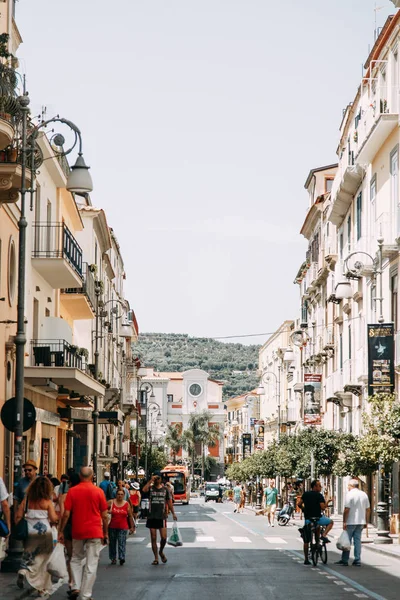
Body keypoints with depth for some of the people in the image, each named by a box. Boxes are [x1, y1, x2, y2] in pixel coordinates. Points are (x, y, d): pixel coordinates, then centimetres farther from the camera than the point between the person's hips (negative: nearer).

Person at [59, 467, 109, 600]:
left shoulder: (72, 491, -2)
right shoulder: (98, 491, -4)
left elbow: (66, 514, -3)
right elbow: (105, 515, -1)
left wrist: (61, 531, 6)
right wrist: (106, 533, 9)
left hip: (77, 532, 2)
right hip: (95, 532, -2)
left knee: (76, 559, 22)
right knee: (91, 564, 1)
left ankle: (76, 587, 10)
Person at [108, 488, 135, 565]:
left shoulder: (127, 504, 2)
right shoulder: (111, 502, 0)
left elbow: (130, 516, 6)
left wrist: (132, 527, 6)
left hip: (123, 527, -1)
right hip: (112, 527, 1)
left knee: (122, 542, -11)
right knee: (112, 543, 9)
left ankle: (122, 558, -15)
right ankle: (113, 558, 20)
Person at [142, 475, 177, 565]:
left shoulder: (165, 489, 7)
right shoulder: (151, 488, 1)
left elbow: (169, 502, 12)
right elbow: (144, 490, -23)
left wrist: (173, 513, 8)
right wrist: (151, 480, -19)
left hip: (162, 516, 1)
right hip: (152, 516, -1)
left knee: (164, 538, -5)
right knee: (153, 538, 2)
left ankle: (161, 552, 23)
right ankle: (156, 558, 10)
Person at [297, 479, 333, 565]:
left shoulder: (305, 494, 6)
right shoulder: (319, 495, -8)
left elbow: (299, 504, 4)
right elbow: (323, 507, -16)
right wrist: (327, 501, 2)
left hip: (308, 519, 4)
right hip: (318, 518, -4)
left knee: (306, 540, 11)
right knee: (330, 522, 25)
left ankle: (306, 559, 11)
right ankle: (324, 535, 3)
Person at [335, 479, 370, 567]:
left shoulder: (349, 494, -11)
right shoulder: (364, 494, 9)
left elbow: (347, 509, -15)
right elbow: (368, 509, 12)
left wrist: (344, 521, -11)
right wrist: (366, 522, 17)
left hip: (350, 522, -6)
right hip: (361, 522, 6)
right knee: (358, 541, 8)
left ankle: (344, 560, 5)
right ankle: (357, 561, 6)